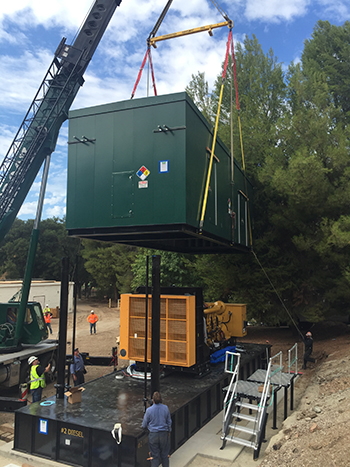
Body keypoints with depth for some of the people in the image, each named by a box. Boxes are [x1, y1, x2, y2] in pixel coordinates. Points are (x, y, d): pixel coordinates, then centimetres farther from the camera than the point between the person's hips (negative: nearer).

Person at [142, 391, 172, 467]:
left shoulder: (149, 410, -16)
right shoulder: (165, 408, -10)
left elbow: (144, 424, -1)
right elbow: (169, 421, 4)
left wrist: (144, 427, 22)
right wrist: (169, 431, 20)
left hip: (153, 434, -2)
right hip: (164, 434, 2)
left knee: (154, 455, 10)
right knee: (165, 454, 17)